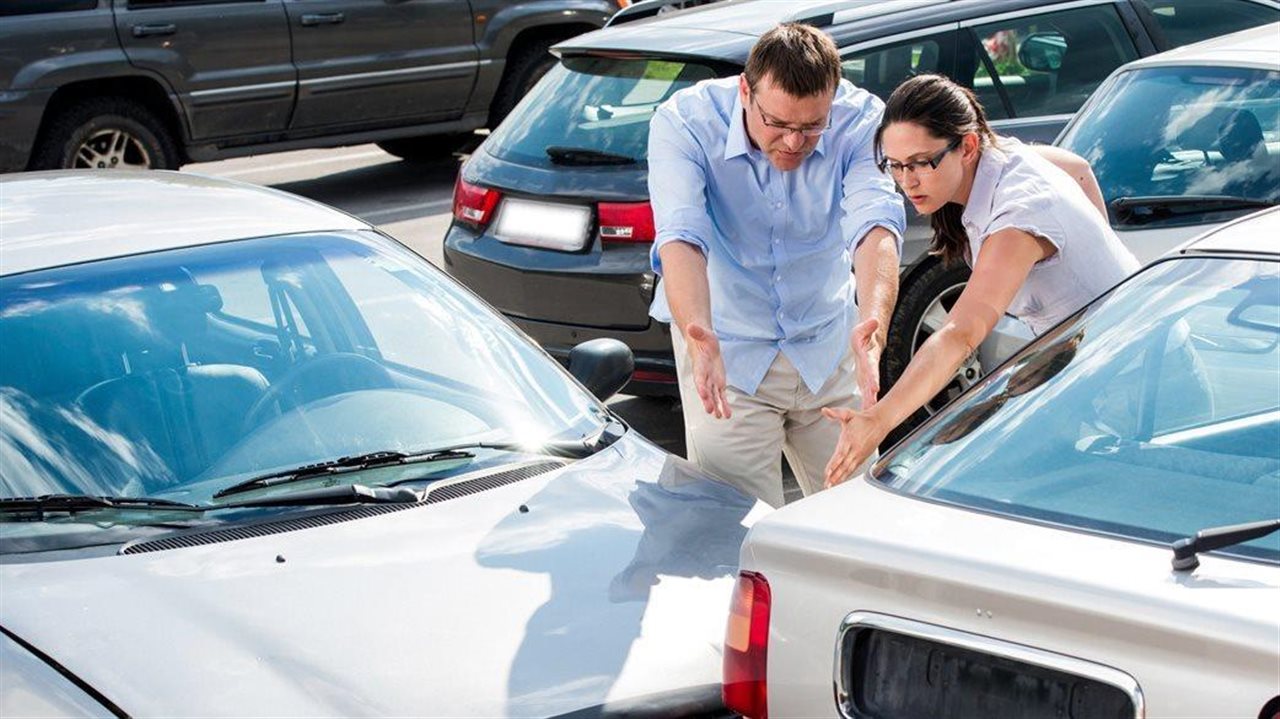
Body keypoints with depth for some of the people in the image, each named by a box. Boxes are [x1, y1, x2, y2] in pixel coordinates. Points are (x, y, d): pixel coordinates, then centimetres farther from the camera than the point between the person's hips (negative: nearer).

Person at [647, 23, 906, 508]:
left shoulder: (860, 119, -17)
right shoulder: (684, 123, -21)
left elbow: (875, 224, -31)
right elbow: (680, 237, -34)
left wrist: (873, 323, -50)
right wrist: (699, 337, -52)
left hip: (828, 345, 2)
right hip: (728, 349, -2)